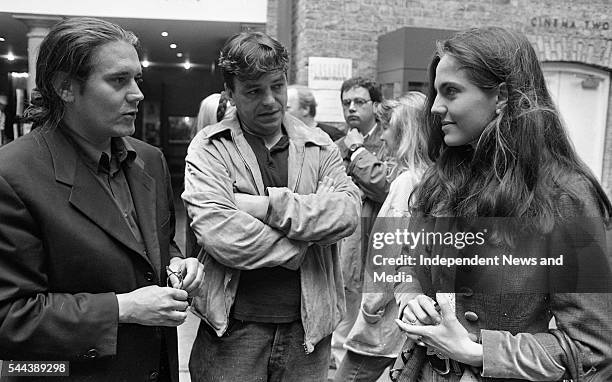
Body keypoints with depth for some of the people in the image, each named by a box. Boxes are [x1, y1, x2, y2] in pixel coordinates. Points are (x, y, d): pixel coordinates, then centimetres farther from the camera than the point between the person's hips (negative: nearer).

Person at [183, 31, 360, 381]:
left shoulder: (321, 146, 5)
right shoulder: (209, 147, -4)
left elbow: (347, 213, -11)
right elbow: (218, 233, -18)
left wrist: (267, 205, -18)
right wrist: (303, 246, -11)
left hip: (308, 329, 3)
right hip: (232, 330, -2)